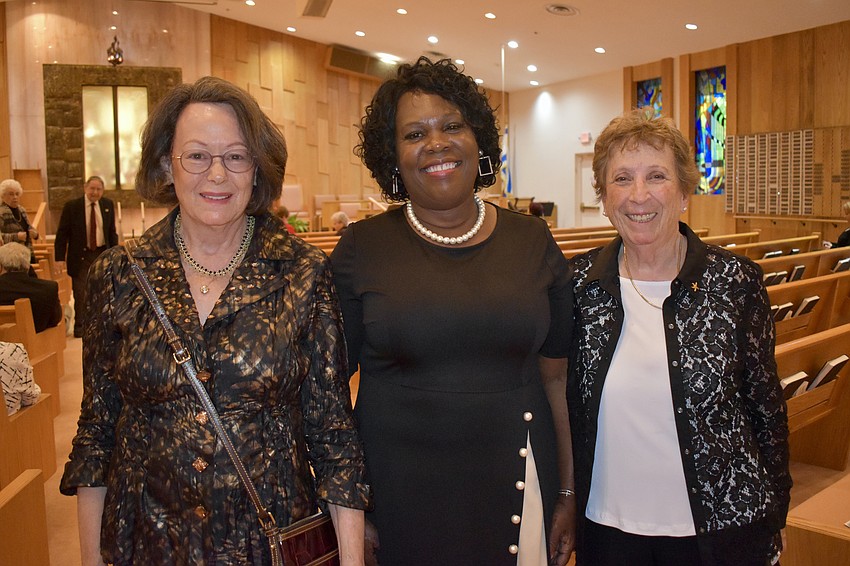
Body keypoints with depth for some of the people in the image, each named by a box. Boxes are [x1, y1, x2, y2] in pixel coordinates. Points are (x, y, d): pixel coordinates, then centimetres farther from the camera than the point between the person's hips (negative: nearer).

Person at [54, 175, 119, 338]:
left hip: (102, 254, 3)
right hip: (80, 256, -3)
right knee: (81, 294, -3)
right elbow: (62, 234, -5)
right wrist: (60, 258, -11)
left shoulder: (108, 205, 4)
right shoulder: (71, 206, -6)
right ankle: (79, 326, 10)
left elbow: (112, 232, 11)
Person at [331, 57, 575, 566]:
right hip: (398, 496, -1)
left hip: (516, 485, 2)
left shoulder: (532, 242, 1)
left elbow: (557, 377, 4)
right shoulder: (361, 250, -5)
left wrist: (568, 494, 5)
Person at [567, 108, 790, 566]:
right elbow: (567, 404, 3)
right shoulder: (579, 282, -6)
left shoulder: (736, 281, -10)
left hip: (721, 528, -1)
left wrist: (773, 522, 3)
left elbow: (766, 408, -1)